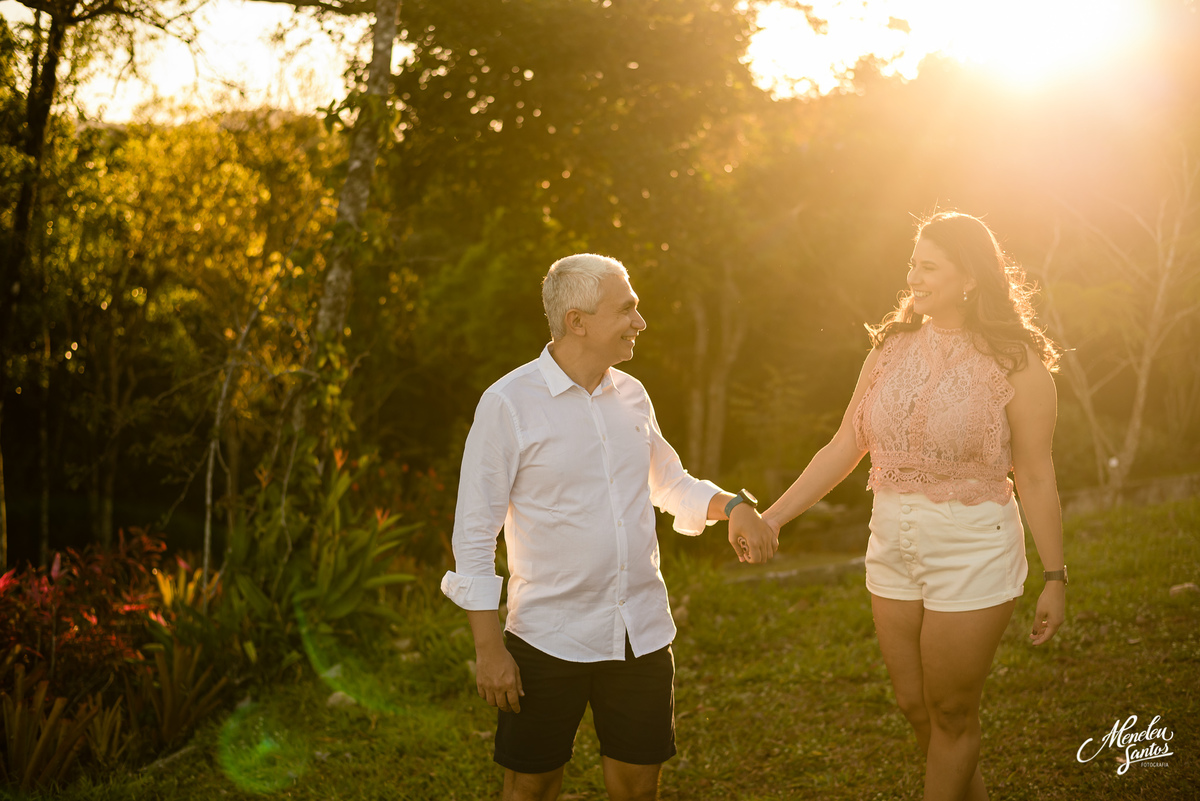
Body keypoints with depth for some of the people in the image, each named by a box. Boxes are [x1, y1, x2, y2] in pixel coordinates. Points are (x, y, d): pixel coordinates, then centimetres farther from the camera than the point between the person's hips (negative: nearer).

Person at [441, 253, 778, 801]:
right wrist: (488, 647, -11)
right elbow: (474, 534, -8)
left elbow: (671, 484, 23)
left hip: (643, 633, 5)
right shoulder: (508, 404, -10)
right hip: (549, 640, -5)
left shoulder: (632, 396, 7)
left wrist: (732, 505, 2)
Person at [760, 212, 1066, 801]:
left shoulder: (1014, 365, -11)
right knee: (914, 707, 15)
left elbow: (1035, 477, -8)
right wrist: (771, 518, 1)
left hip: (971, 552, -5)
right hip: (893, 547, 5)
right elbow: (842, 449, 5)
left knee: (950, 714, 6)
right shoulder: (892, 348, 3)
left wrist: (1055, 577, -6)